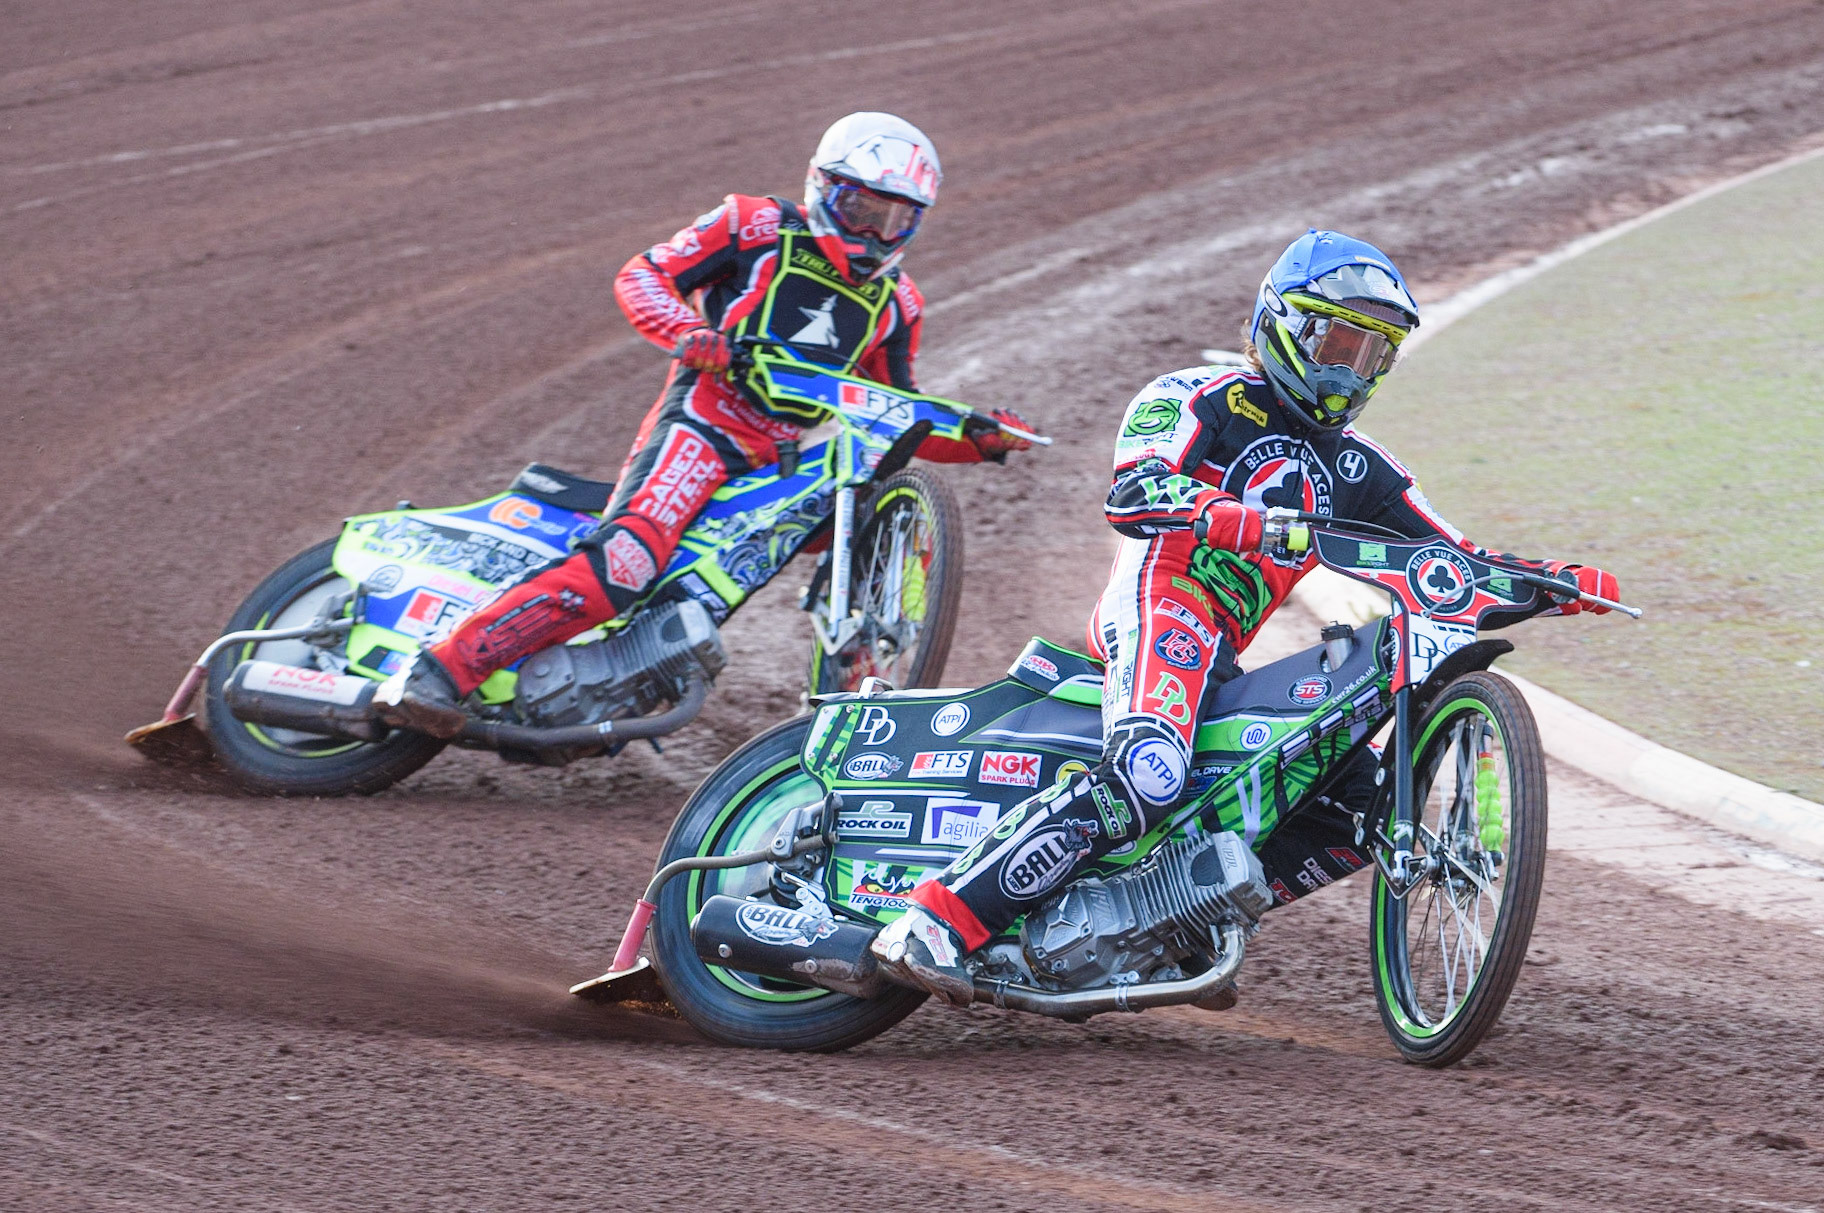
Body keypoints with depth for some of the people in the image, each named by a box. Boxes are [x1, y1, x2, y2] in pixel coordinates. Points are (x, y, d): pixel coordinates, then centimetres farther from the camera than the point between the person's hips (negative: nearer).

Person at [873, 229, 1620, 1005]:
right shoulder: (1199, 400, 6)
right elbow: (1134, 491, -15)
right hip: (1160, 603, -8)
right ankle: (939, 923, -39)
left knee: (1369, 801, 1)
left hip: (1223, 662, 8)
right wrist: (1238, 520, -33)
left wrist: (1556, 583, 7)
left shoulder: (1356, 469, 26)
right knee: (1145, 779, -34)